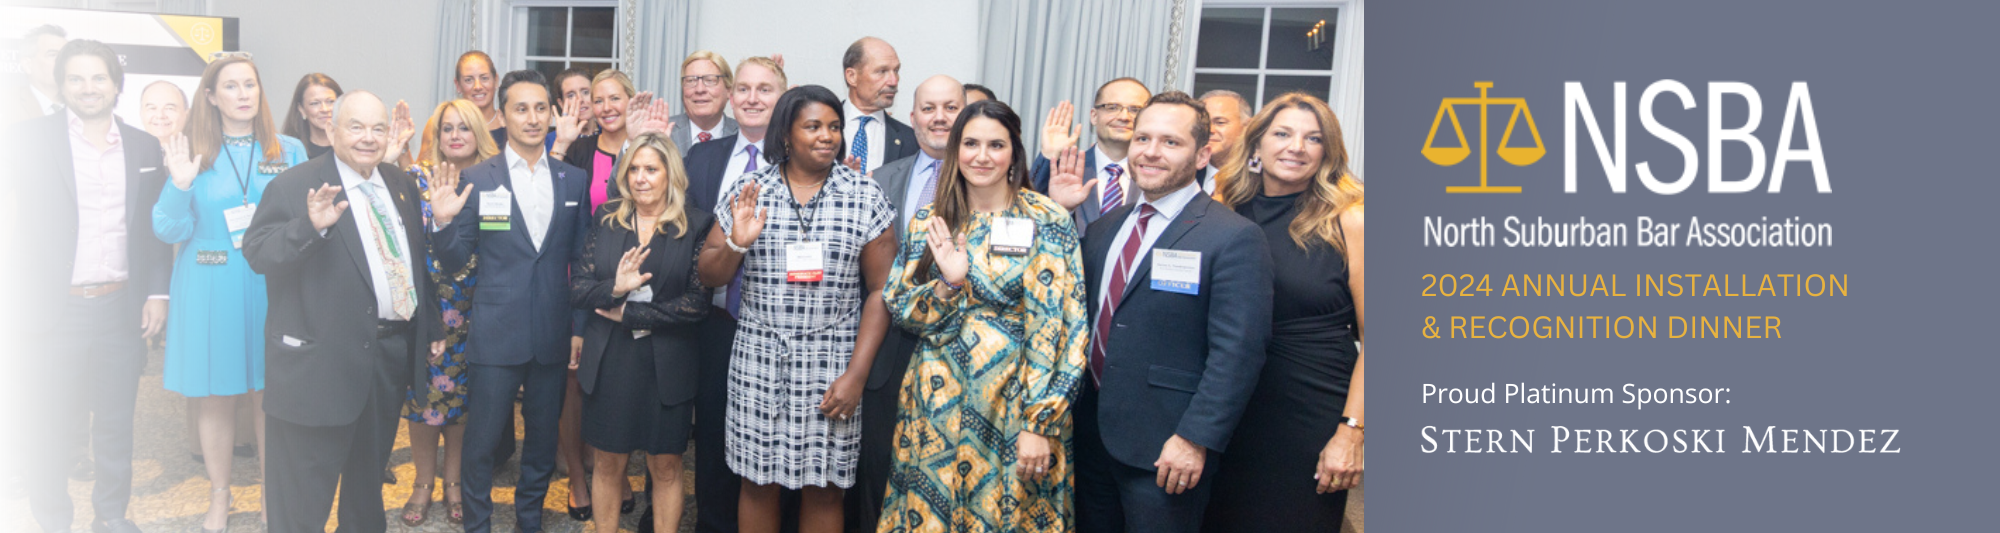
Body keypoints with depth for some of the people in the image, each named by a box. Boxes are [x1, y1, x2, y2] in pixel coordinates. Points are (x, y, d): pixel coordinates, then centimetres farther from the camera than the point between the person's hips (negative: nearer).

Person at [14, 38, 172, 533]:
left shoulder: (144, 146, 9)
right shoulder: (29, 137, -1)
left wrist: (157, 292, 4)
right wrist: (22, 300, -11)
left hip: (123, 309, 3)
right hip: (54, 311, -3)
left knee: (117, 424, 12)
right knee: (46, 430, 6)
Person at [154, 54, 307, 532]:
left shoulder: (289, 151, 4)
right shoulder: (192, 152, 2)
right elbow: (169, 231, -2)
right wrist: (180, 187, -17)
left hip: (271, 289, 0)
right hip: (210, 292, 0)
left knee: (269, 398, 4)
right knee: (217, 399, 8)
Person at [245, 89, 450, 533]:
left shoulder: (402, 186, 11)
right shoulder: (295, 186, -9)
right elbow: (257, 255, -16)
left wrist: (431, 328, 18)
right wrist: (311, 225, -31)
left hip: (391, 357, 6)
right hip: (322, 361, -6)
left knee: (370, 475, 23)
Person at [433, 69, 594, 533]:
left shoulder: (575, 180, 6)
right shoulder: (477, 179, -1)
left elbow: (580, 259, 10)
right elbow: (454, 262, 0)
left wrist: (581, 327, 7)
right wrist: (445, 222, -19)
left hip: (553, 336, 2)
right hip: (496, 334, -2)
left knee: (543, 439, 14)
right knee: (482, 442, 4)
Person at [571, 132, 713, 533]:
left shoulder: (696, 226, -5)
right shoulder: (606, 220, 5)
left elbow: (697, 302, -12)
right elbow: (576, 289, 1)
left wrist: (628, 313, -11)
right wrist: (614, 288, -19)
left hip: (667, 365, -2)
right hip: (609, 362, 3)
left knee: (666, 467, 7)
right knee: (608, 463, 12)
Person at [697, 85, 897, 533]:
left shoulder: (865, 198, -1)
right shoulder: (748, 194, 3)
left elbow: (879, 290, -2)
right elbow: (709, 277, 6)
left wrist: (856, 374, -8)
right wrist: (736, 243, -16)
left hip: (832, 363, -1)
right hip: (759, 360, 1)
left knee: (823, 488, 6)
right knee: (759, 483, 9)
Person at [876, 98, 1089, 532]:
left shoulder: (1048, 222, -7)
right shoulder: (930, 221, 5)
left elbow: (1058, 329, -10)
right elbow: (900, 308, 5)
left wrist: (1040, 425, -15)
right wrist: (948, 283, -15)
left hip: (1013, 408, -3)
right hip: (936, 406, 3)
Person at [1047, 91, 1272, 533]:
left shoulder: (1235, 238, -12)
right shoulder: (1106, 227, 11)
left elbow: (1237, 352, -16)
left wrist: (1195, 440, -20)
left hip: (1165, 451, -6)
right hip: (1092, 433, 7)